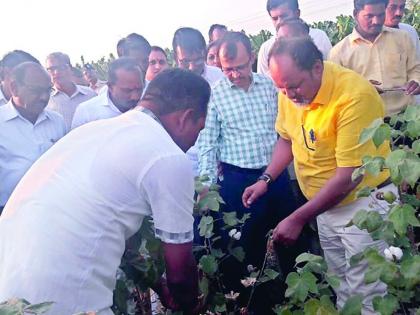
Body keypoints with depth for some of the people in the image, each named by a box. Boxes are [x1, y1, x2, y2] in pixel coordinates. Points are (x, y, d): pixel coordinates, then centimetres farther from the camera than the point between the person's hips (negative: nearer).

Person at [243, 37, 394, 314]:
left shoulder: (355, 96, -27)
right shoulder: (289, 91, -5)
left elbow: (349, 176, -26)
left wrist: (297, 220, -22)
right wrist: (265, 180, 1)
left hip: (364, 204, -6)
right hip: (326, 205, 6)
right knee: (341, 290, 18)